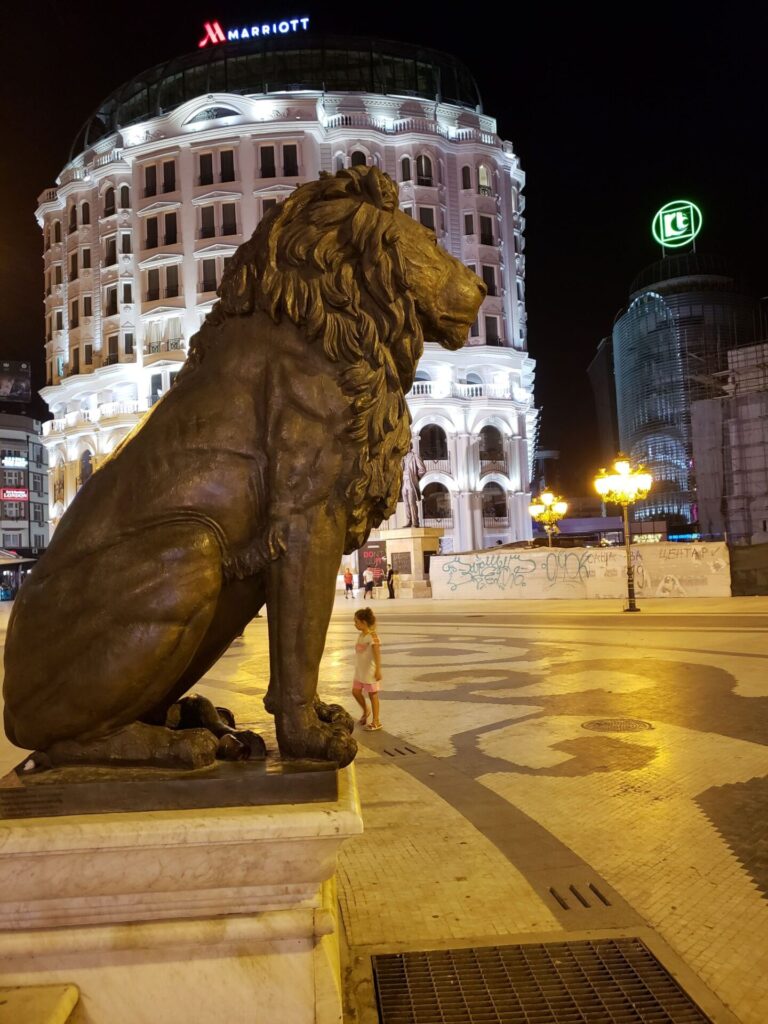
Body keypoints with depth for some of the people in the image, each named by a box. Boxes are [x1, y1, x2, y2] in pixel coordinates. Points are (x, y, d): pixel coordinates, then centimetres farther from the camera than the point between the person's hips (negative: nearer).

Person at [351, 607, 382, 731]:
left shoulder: (372, 636, -19)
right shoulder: (361, 635, 7)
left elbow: (377, 654, -23)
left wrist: (378, 670, -26)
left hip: (370, 671, -8)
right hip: (360, 671, 8)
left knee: (372, 694, 2)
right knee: (355, 691, 11)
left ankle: (376, 721, 12)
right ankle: (365, 710, 35)